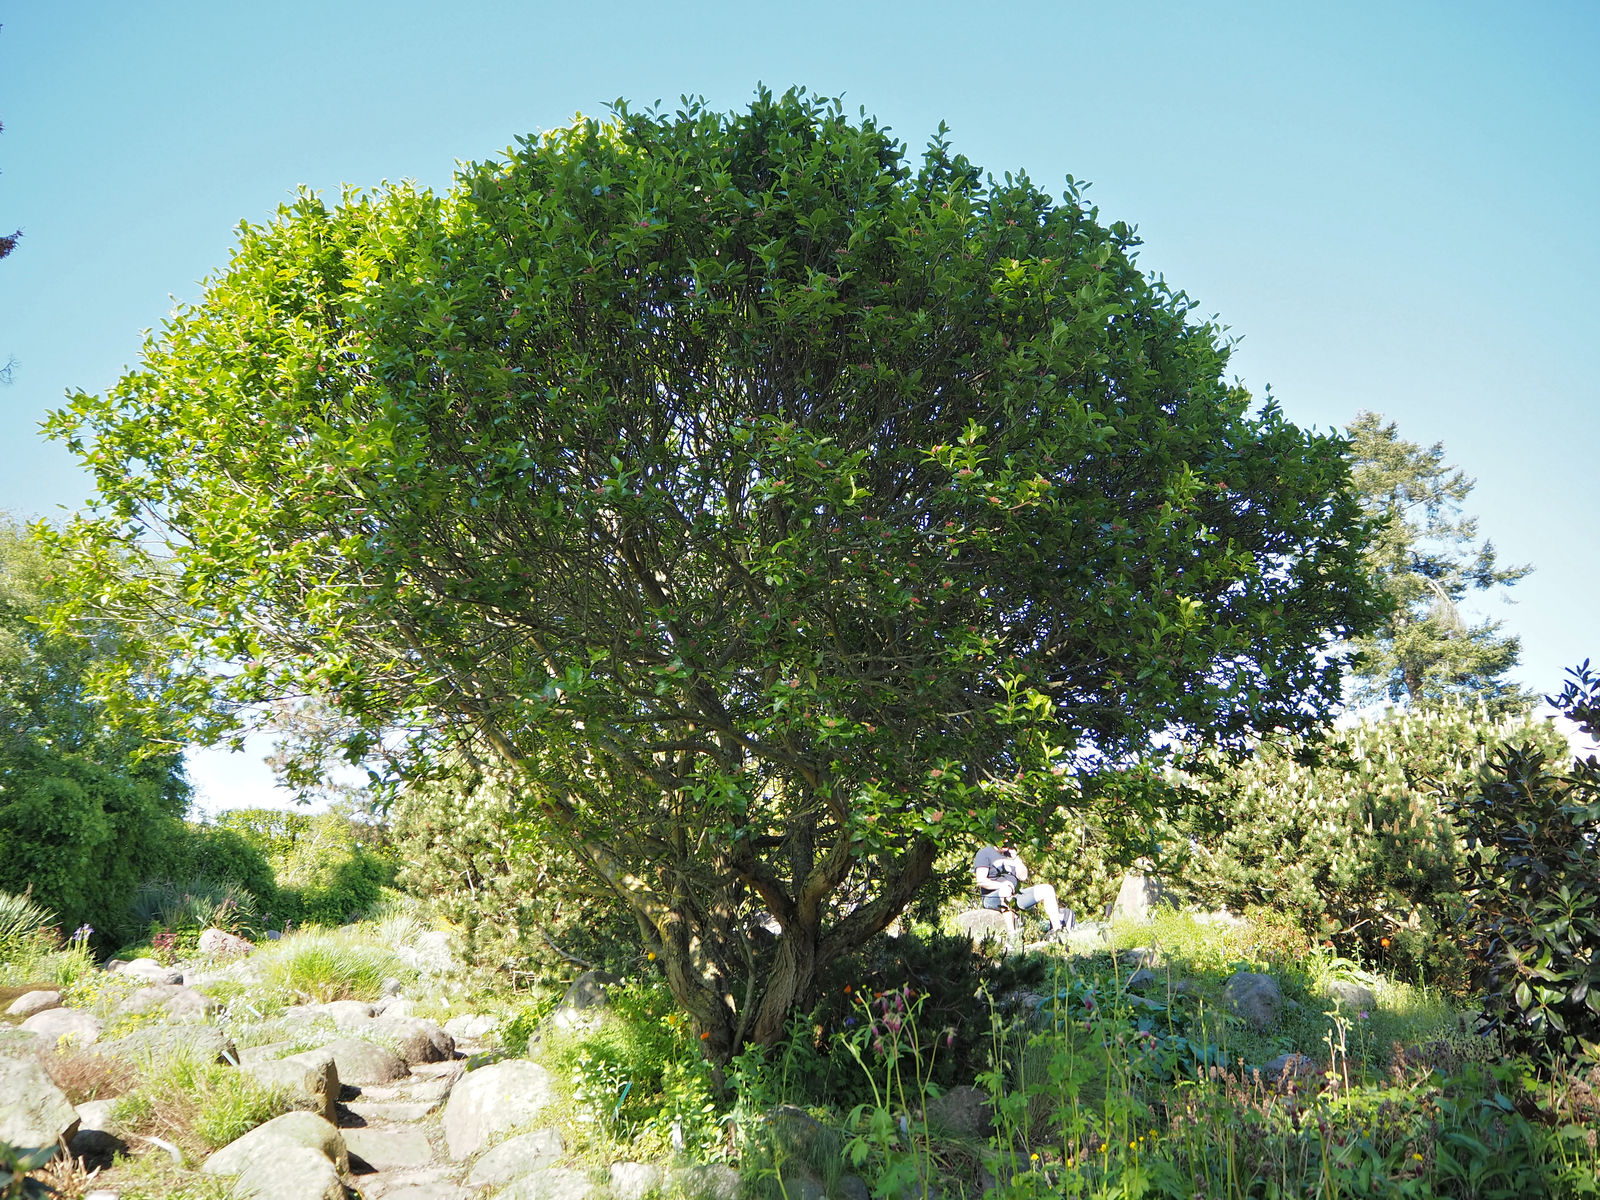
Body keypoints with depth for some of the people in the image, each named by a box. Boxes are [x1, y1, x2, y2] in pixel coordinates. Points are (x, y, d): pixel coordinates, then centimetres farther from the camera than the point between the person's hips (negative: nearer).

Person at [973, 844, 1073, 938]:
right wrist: (1002, 885, -22)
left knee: (1047, 889, -5)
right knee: (1006, 891, -43)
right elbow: (981, 881, -13)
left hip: (1016, 895, 7)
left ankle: (1057, 928, -16)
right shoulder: (984, 854, -1)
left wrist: (1015, 857, 2)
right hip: (992, 898, -7)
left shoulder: (1009, 854, 20)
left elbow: (1023, 876, 11)